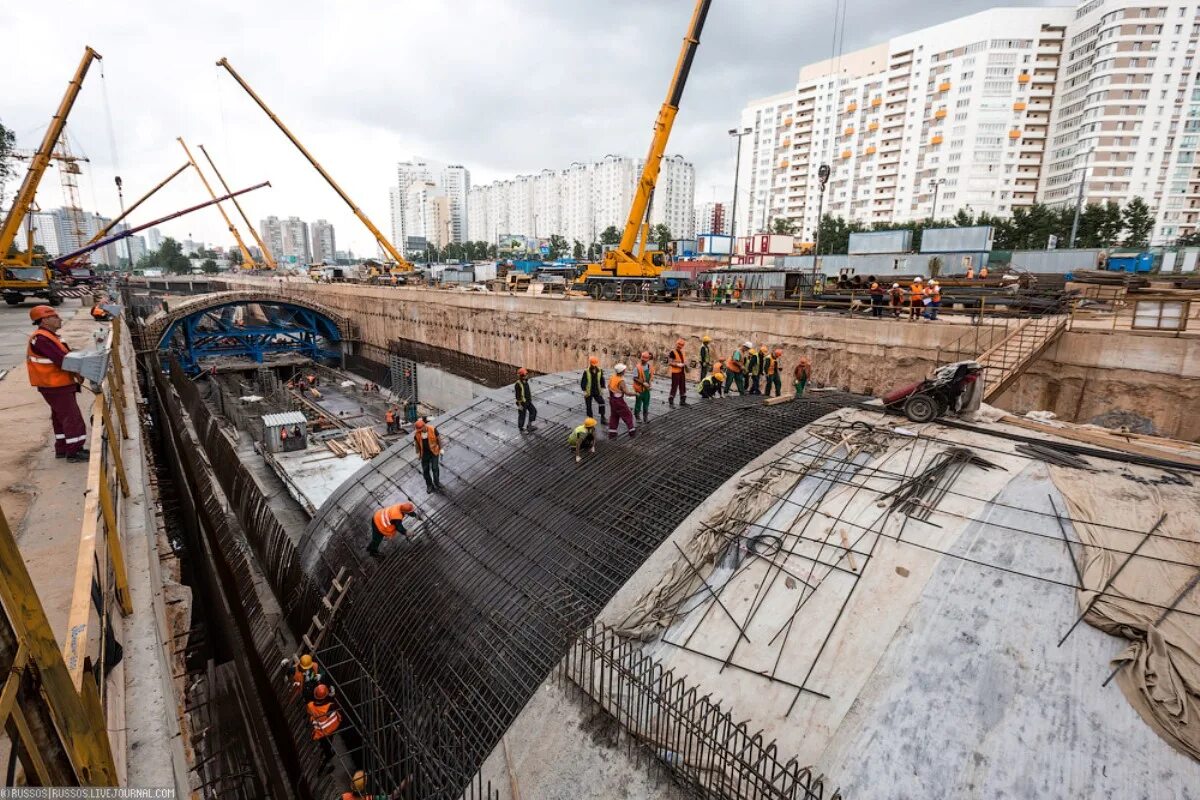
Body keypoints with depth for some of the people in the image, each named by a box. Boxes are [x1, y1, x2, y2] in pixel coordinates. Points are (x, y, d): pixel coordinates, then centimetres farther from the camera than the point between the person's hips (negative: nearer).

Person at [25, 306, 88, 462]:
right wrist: (77, 374, -13)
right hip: (55, 386, -10)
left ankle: (62, 449, 26)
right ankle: (74, 451, -1)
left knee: (61, 417, 17)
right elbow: (61, 360, -24)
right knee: (72, 417, -7)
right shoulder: (41, 339, -20)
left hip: (59, 385, 10)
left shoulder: (49, 336, 13)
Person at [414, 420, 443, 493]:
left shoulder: (433, 429, -17)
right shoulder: (417, 434, -11)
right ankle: (429, 485, 23)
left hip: (434, 452, -2)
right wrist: (418, 454, 9)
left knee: (435, 468, -7)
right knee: (425, 470, 6)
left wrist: (441, 449, -2)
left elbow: (438, 439, -5)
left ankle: (437, 484, 10)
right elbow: (417, 443, 4)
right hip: (424, 453, 2)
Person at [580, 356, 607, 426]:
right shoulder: (586, 372, -12)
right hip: (588, 393, -3)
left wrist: (602, 389, 5)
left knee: (602, 403, -6)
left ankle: (602, 419, 7)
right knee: (589, 406, 5)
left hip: (597, 392, 3)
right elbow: (583, 382, -9)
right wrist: (584, 391, -13)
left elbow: (602, 380, 10)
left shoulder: (600, 371, -1)